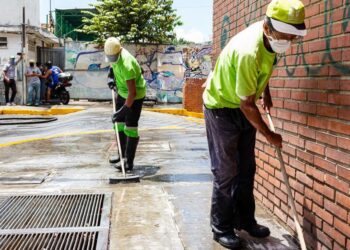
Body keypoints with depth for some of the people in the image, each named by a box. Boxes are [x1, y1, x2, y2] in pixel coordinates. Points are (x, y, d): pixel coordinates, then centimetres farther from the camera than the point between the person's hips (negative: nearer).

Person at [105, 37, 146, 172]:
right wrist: (111, 76, 9)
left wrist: (124, 110, -36)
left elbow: (132, 92, -35)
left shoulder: (126, 66, -34)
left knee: (131, 127, -10)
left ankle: (130, 162, -5)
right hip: (122, 91, 9)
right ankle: (122, 154, 25)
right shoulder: (116, 52, -8)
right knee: (119, 122, 13)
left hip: (135, 95, -9)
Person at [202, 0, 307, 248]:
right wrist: (269, 135, -15)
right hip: (221, 108, -8)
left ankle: (245, 220, 25)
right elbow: (246, 104, -26)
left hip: (243, 108, 8)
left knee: (246, 169, 12)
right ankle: (221, 228, 11)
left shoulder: (269, 37, -10)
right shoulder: (248, 51, -35)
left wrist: (266, 93, 15)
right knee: (226, 172, -3)